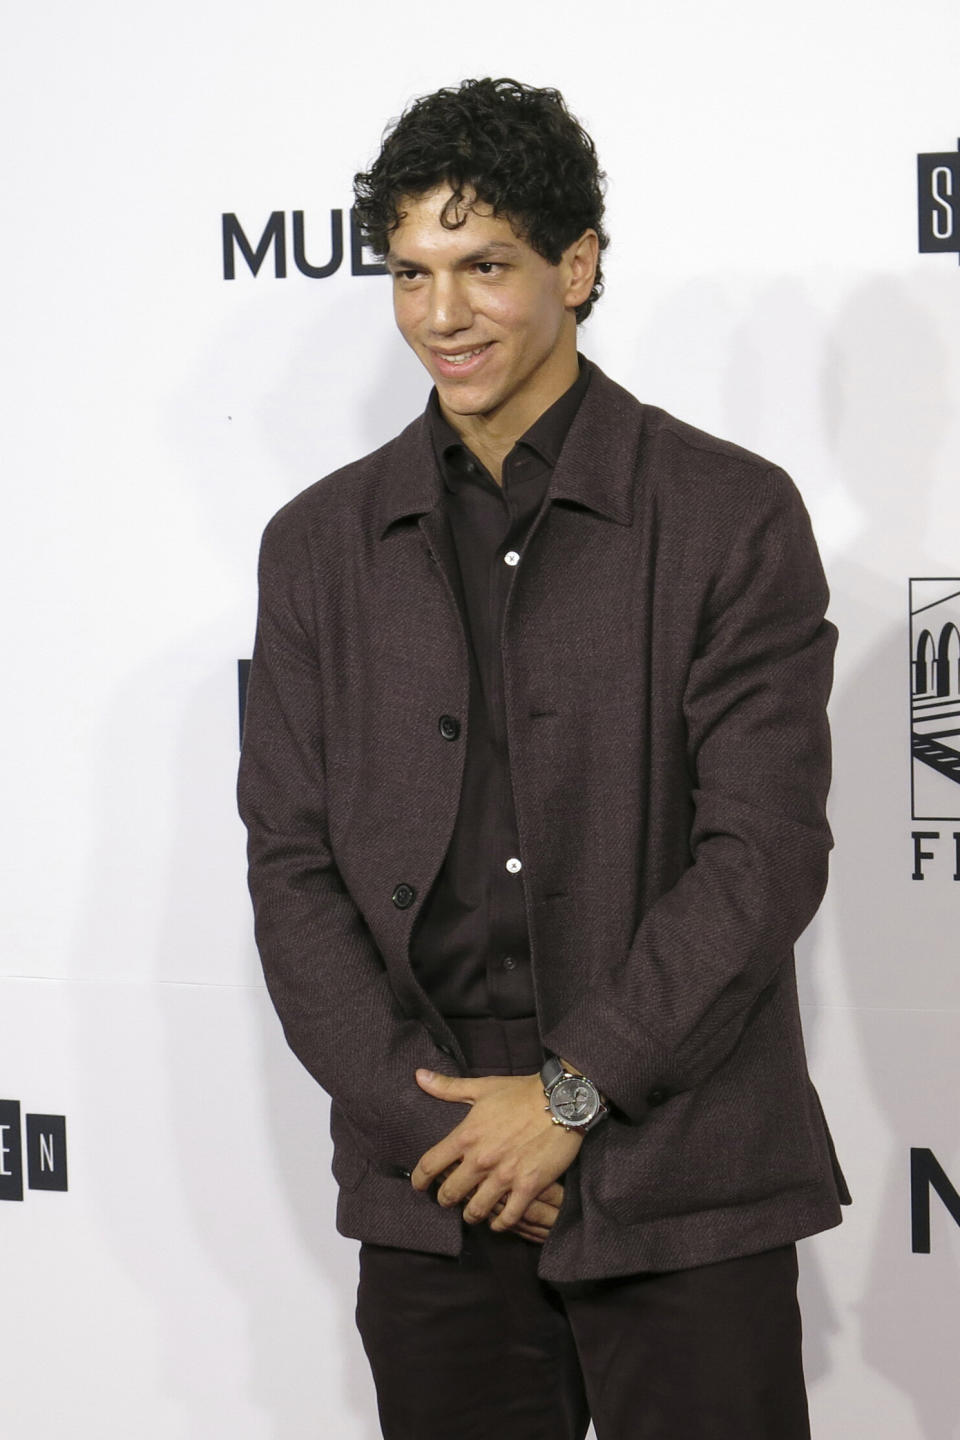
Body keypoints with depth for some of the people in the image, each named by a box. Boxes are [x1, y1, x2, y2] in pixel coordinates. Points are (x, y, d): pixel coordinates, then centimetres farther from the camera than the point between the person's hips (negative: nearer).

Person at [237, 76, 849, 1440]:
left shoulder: (733, 516, -1)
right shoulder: (320, 545, 8)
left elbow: (766, 853, -7)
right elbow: (291, 868, 5)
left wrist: (572, 1093, -11)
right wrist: (428, 1121, -6)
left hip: (686, 1190, -2)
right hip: (431, 1199, 3)